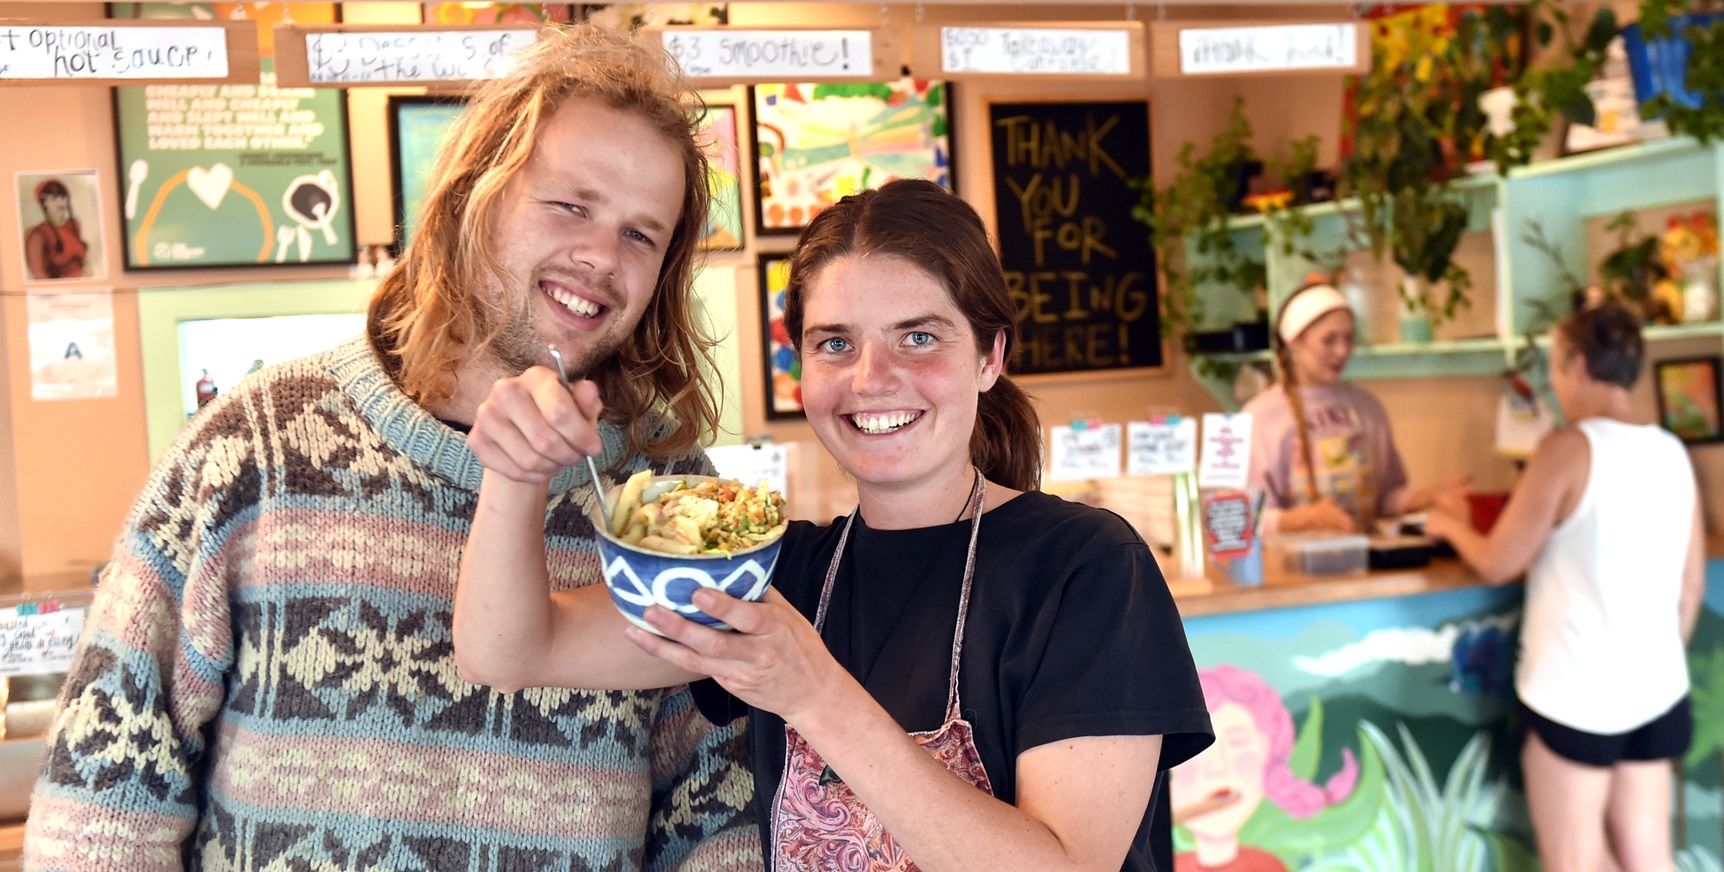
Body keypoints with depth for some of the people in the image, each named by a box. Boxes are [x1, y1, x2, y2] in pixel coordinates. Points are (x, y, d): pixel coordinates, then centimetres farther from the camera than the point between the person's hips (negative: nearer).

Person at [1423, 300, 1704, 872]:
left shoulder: (1570, 447, -14)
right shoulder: (1674, 454, 5)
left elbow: (1498, 564, -8)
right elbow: (1691, 588, 11)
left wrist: (1451, 526, 11)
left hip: (1574, 693, -6)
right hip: (1658, 692, 6)